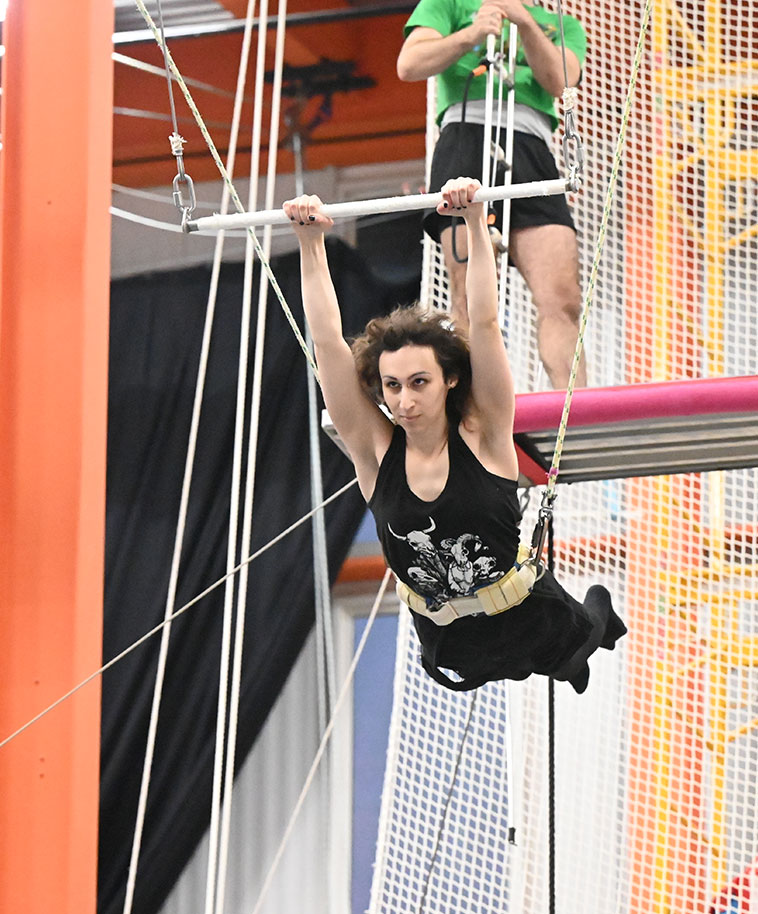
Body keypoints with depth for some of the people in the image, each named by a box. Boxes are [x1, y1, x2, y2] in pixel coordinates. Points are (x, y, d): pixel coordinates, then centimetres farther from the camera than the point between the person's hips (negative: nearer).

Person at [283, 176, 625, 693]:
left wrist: (476, 223, -36)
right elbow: (328, 342, -20)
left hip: (530, 624, -2)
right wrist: (311, 244, -26)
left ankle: (596, 609, 57)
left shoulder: (482, 436, -18)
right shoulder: (375, 450, -14)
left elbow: (484, 325, -27)